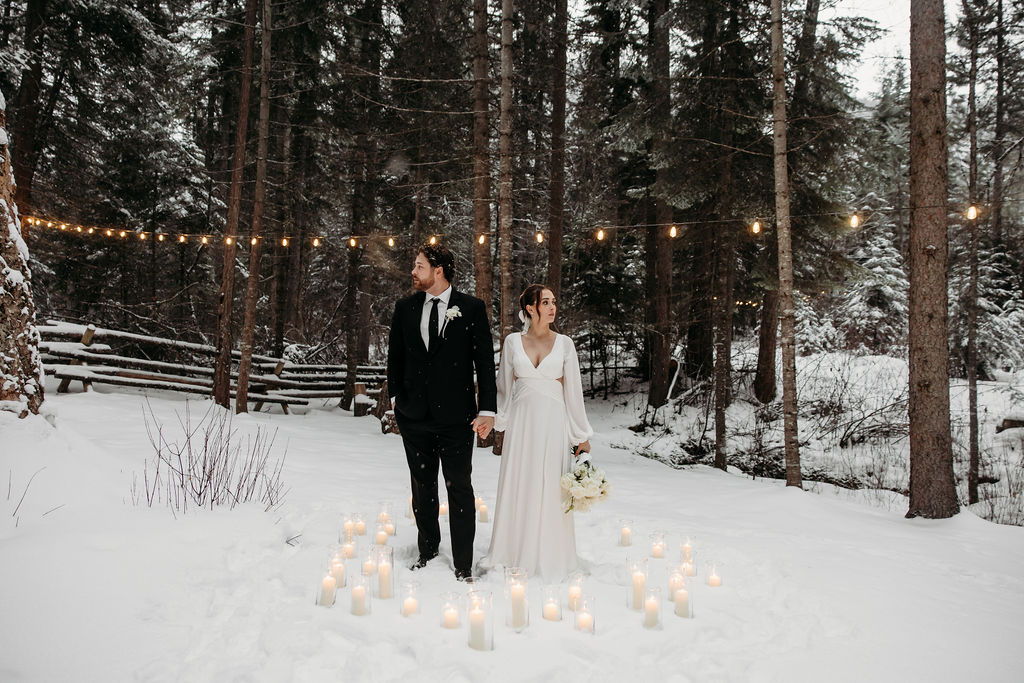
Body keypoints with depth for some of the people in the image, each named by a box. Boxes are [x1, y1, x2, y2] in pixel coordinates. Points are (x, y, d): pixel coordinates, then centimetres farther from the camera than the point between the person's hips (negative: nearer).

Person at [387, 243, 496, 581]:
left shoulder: (472, 308, -5)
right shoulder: (405, 308, 5)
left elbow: (485, 360, -5)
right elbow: (395, 357, 13)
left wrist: (487, 409, -10)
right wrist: (396, 398, 9)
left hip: (456, 417, -3)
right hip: (414, 415, 4)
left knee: (460, 489, 3)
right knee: (422, 486, 16)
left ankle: (463, 565, 13)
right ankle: (427, 550, 34)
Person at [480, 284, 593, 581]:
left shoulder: (564, 343, 2)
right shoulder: (513, 341, 3)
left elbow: (573, 390, 3)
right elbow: (504, 386, 10)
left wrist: (582, 435, 2)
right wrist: (499, 420, 7)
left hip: (553, 421, -1)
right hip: (521, 420, 1)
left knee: (550, 489, 3)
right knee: (516, 487, 7)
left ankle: (547, 557, 17)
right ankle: (512, 552, 23)